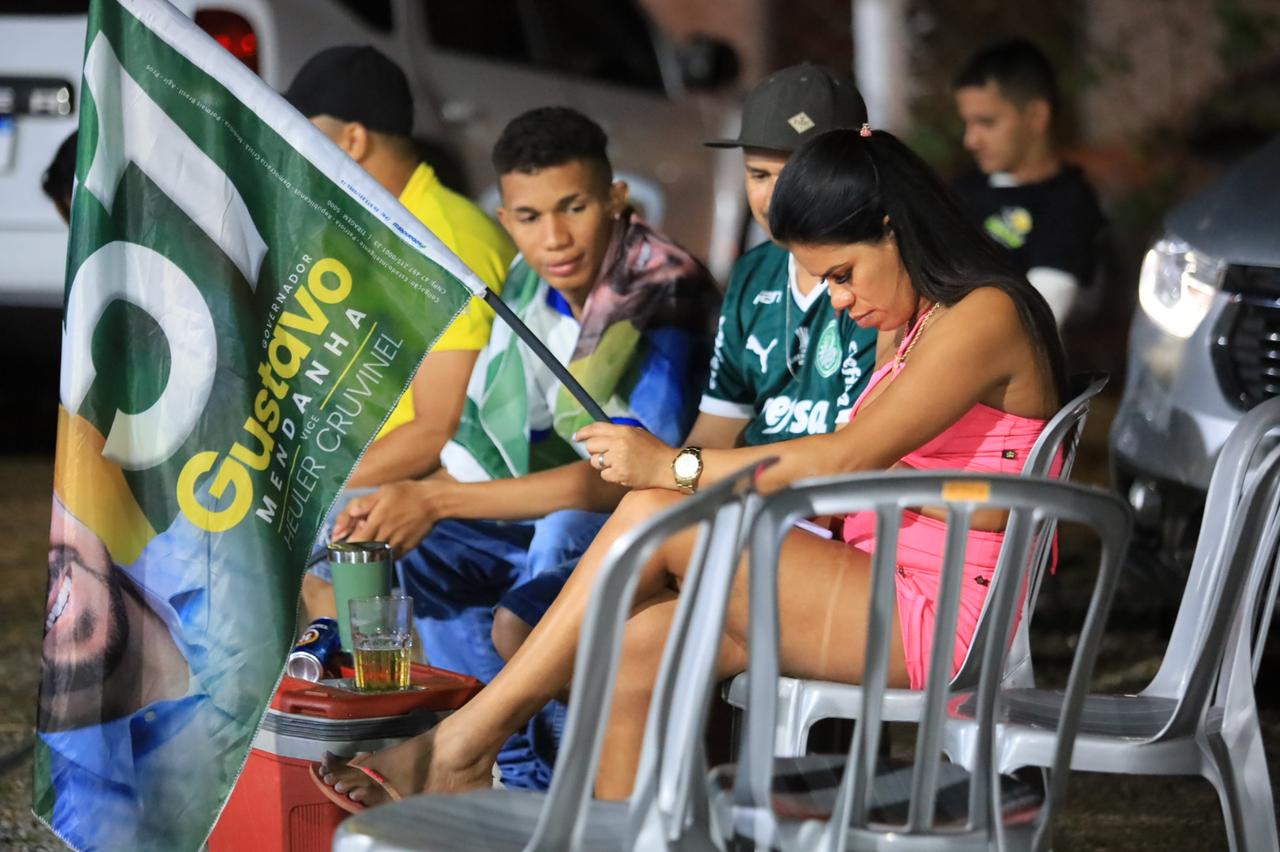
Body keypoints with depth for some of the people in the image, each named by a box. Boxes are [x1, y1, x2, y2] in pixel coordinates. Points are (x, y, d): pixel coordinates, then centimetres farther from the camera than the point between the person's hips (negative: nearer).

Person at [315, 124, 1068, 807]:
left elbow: (851, 457, -20)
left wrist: (673, 468, -16)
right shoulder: (910, 325, 21)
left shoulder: (985, 315, -10)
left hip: (936, 616, -9)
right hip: (876, 598, 10)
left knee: (655, 516, -16)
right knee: (634, 648, -9)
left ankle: (467, 741, -9)